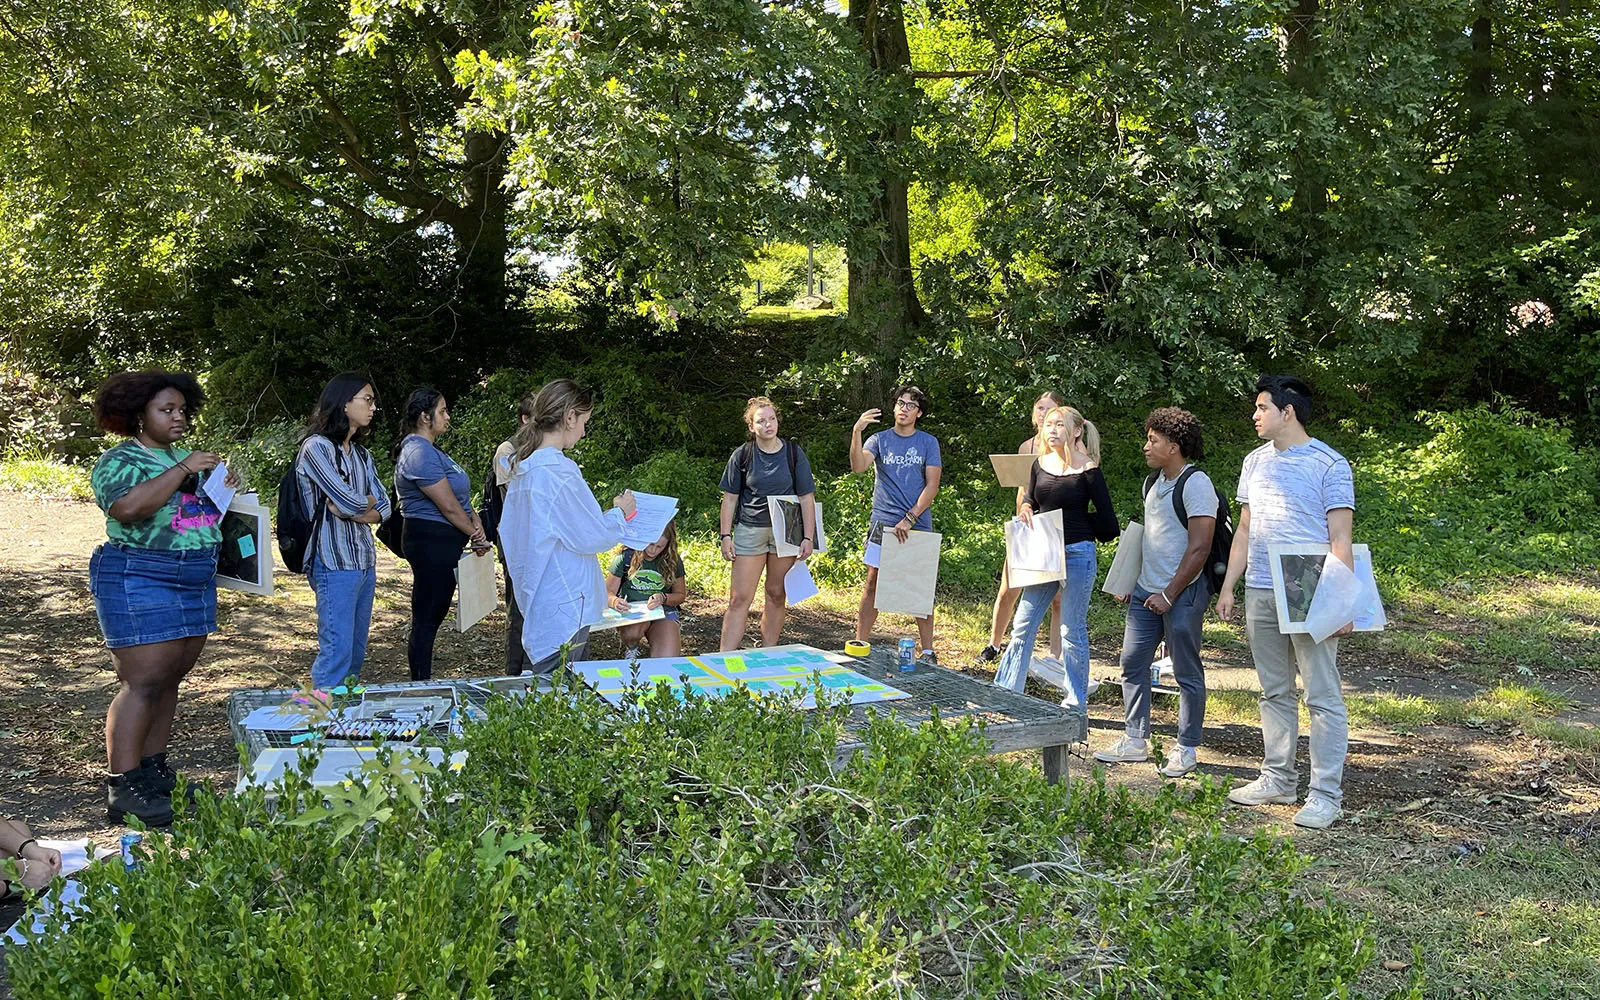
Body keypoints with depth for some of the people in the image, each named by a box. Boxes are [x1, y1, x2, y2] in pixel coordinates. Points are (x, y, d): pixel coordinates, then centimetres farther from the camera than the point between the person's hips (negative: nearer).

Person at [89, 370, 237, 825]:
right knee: (144, 682, -11)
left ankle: (153, 771, 17)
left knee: (170, 679, 9)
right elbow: (127, 507, -26)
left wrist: (225, 487, 6)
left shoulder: (184, 457, 17)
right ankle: (123, 791, -8)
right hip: (139, 579, -8)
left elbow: (207, 509, 27)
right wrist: (183, 470, -23)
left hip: (195, 580, 8)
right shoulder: (121, 460, -7)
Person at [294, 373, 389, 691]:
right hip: (335, 562, -8)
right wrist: (369, 501, 5)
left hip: (365, 560, 8)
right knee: (337, 652, -8)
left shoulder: (362, 454, 15)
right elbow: (350, 503, -16)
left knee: (357, 652, 11)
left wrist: (354, 510, -10)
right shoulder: (316, 447, -8)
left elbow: (384, 508, 9)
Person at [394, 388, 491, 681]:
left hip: (440, 543, 11)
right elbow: (449, 507, -17)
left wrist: (476, 525, -1)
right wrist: (478, 537, -6)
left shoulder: (429, 449, 16)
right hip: (432, 542, -11)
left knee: (432, 617, 15)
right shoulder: (420, 454, -17)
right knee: (426, 619, -3)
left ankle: (423, 686, 23)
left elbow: (460, 496, 14)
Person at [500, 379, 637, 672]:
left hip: (537, 597, 9)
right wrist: (620, 513, 1)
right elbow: (590, 537, -17)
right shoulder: (559, 470, -19)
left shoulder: (523, 467, 9)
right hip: (565, 602, -9)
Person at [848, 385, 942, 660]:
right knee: (872, 585, 2)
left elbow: (932, 485, -1)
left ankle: (927, 651, 10)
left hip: (917, 525, 0)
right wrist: (856, 432, -27)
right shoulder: (880, 439, 6)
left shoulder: (928, 442, 6)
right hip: (883, 524, 0)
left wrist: (909, 519, -11)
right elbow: (858, 466, -12)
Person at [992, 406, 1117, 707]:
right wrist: (1026, 510, -2)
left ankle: (1076, 702, 16)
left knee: (1073, 632, 3)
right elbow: (1029, 499, 20)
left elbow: (1108, 525, -6)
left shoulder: (1087, 471, -9)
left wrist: (1067, 525, -3)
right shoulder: (1040, 464, 6)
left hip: (1077, 555, -5)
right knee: (1022, 625, 7)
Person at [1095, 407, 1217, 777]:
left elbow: (1199, 548, -18)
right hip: (1146, 592, 9)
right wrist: (1130, 581, 17)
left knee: (1187, 673, 3)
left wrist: (1169, 595, -17)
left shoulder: (1196, 484, -14)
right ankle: (1136, 740, 20)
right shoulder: (1154, 483, 13)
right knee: (1133, 664, 10)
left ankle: (1186, 749, 13)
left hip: (1182, 594, -8)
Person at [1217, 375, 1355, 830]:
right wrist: (1228, 587, 13)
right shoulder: (1255, 462, 13)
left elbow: (1340, 539, -9)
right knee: (1274, 691, 14)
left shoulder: (1329, 465, -6)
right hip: (1260, 593, 7)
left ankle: (1326, 793, 4)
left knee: (1322, 697, -2)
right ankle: (1278, 778, 24)